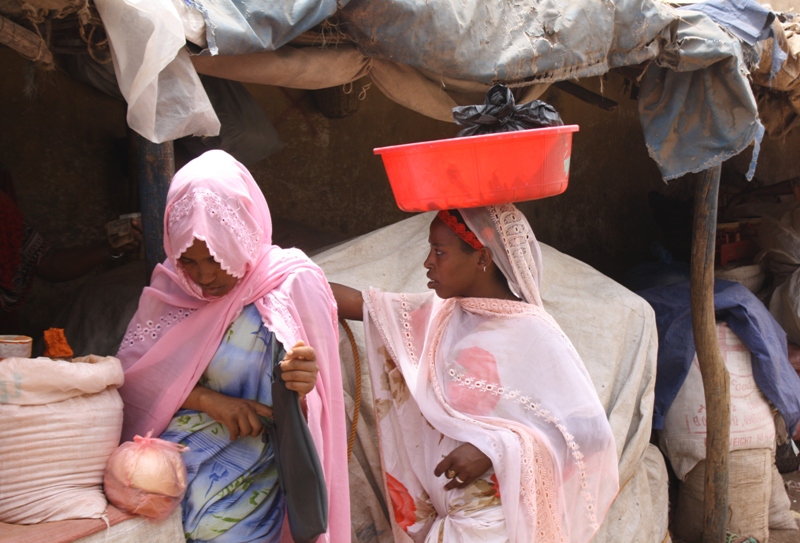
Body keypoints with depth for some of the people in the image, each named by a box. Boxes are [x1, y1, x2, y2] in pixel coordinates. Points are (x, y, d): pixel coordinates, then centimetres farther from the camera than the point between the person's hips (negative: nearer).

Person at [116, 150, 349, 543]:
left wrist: (300, 390, -29)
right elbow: (131, 373, -1)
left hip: (239, 474, -3)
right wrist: (205, 399, -15)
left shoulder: (291, 287, -7)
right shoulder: (173, 282, 5)